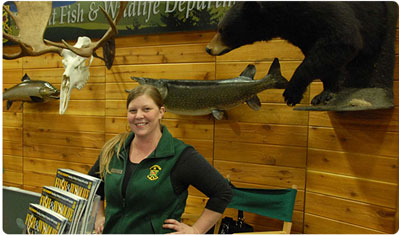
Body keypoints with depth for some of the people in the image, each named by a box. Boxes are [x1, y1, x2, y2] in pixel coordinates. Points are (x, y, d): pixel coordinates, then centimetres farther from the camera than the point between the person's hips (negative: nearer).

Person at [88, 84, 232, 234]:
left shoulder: (181, 155, -18)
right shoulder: (112, 150, -1)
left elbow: (223, 192, -16)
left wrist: (195, 230, -15)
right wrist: (99, 216, 10)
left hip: (157, 231, -4)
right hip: (111, 230, 5)